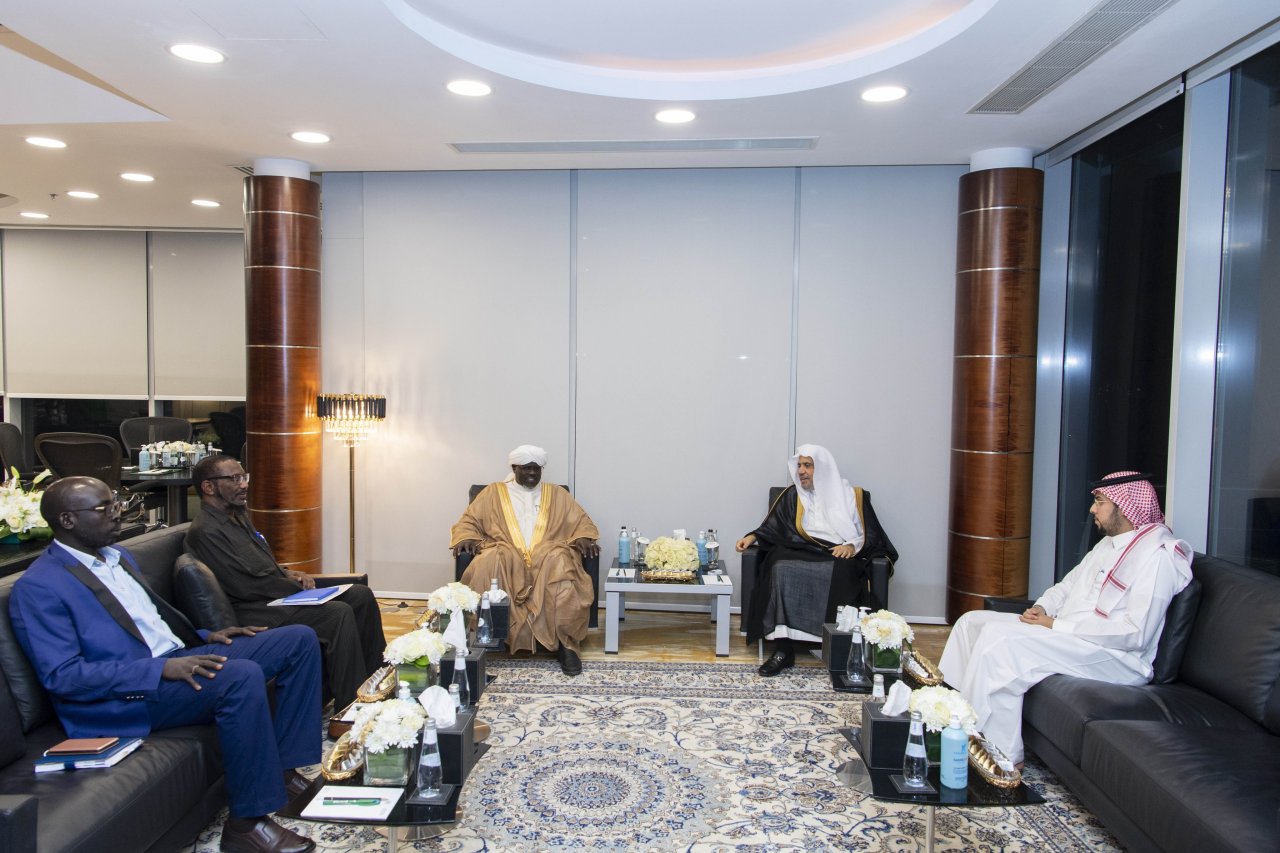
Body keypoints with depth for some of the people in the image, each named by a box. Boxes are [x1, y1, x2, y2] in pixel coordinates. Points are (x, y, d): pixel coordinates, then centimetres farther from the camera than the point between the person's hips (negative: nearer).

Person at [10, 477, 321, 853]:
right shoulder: (37, 588, -10)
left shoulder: (119, 556, 17)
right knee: (242, 676, -36)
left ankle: (283, 768, -2)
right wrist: (162, 669, -26)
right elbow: (61, 676, -18)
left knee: (300, 639, -1)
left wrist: (204, 636, 8)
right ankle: (246, 822, -23)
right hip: (125, 696, -9)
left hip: (179, 656, 9)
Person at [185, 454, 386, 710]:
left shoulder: (237, 515, 15)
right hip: (253, 612, -10)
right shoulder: (206, 532, -16)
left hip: (273, 594, 10)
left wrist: (288, 574, 4)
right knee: (339, 613, -28)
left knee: (361, 595, 2)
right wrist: (297, 587, -11)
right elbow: (246, 586, -21)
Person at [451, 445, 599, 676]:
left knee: (560, 564, -36)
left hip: (548, 556, 0)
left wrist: (584, 539, -4)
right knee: (487, 565, -36)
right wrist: (467, 538, -6)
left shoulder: (556, 494, 22)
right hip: (505, 557, 0)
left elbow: (581, 522, 18)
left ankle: (565, 642, -34)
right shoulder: (494, 492, 20)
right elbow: (469, 521, 16)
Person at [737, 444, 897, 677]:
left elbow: (869, 534, 10)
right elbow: (773, 527, 16)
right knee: (781, 570, -35)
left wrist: (853, 545, -9)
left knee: (837, 575, -40)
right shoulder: (792, 495, 19)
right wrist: (752, 537, -1)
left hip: (838, 557, -1)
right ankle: (783, 649, -35)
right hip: (800, 553, 2)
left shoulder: (850, 495, 14)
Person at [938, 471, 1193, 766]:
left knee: (1001, 641, -29)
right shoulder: (1109, 543, 16)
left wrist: (1056, 625, -20)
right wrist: (1041, 608, 2)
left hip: (1118, 658, -10)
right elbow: (1068, 584, 25)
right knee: (972, 621, 3)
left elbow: (1136, 634, -23)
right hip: (1066, 636, 10)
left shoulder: (1158, 554, -15)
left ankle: (1003, 757, -18)